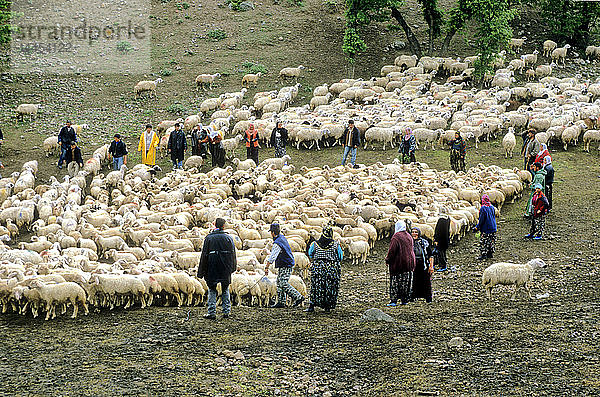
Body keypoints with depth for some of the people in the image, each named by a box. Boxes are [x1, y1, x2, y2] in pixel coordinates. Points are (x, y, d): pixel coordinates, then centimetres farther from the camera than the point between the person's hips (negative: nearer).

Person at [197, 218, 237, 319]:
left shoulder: (209, 238, -4)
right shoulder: (228, 238, 1)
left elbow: (204, 255, -3)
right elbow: (233, 254, 5)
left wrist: (202, 271, 1)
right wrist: (232, 267, 17)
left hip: (212, 269, -2)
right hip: (225, 269, 2)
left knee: (212, 290, 5)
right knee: (225, 289, 14)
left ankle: (212, 312, -1)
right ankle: (226, 311, 13)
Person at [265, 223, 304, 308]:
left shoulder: (277, 243, -22)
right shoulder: (282, 237, 8)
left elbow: (272, 257, -24)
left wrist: (266, 267, -20)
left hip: (285, 266, -10)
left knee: (284, 284, -11)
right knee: (279, 283, 12)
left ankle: (298, 297, -10)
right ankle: (281, 302, 12)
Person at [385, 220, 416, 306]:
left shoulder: (396, 237, -13)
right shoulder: (409, 236, 9)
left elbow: (392, 250, -17)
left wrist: (387, 260, -6)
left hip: (398, 263, -6)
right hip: (409, 263, 6)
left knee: (395, 283, -3)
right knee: (406, 282, 11)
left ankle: (393, 301, -6)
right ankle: (405, 300, 14)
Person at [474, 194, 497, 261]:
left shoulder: (483, 208, -17)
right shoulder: (492, 207, 6)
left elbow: (481, 220, -17)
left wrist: (477, 227, -9)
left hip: (486, 229, -8)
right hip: (493, 228, 8)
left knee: (483, 242, -3)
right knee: (492, 241, 14)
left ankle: (483, 254, -5)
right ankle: (490, 253, 19)